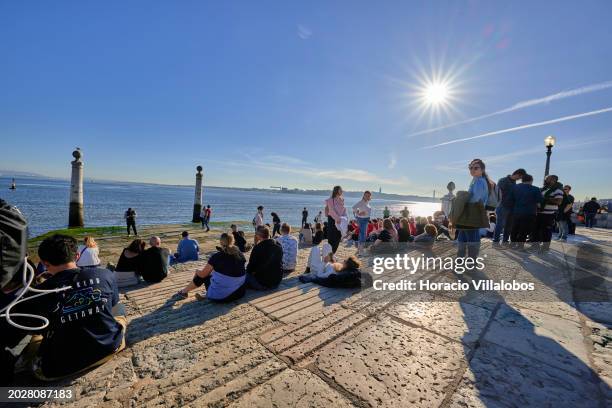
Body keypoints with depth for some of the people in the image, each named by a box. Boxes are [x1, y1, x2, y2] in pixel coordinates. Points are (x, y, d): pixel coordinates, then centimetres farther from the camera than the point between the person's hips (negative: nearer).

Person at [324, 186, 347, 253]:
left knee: (338, 237, 9)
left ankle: (333, 252, 23)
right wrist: (337, 218, -26)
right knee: (331, 238, -3)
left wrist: (345, 218, -3)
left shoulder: (342, 200, 10)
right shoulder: (331, 200, -9)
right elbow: (331, 210, -18)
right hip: (332, 220, -6)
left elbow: (344, 210, 12)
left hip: (340, 221, 6)